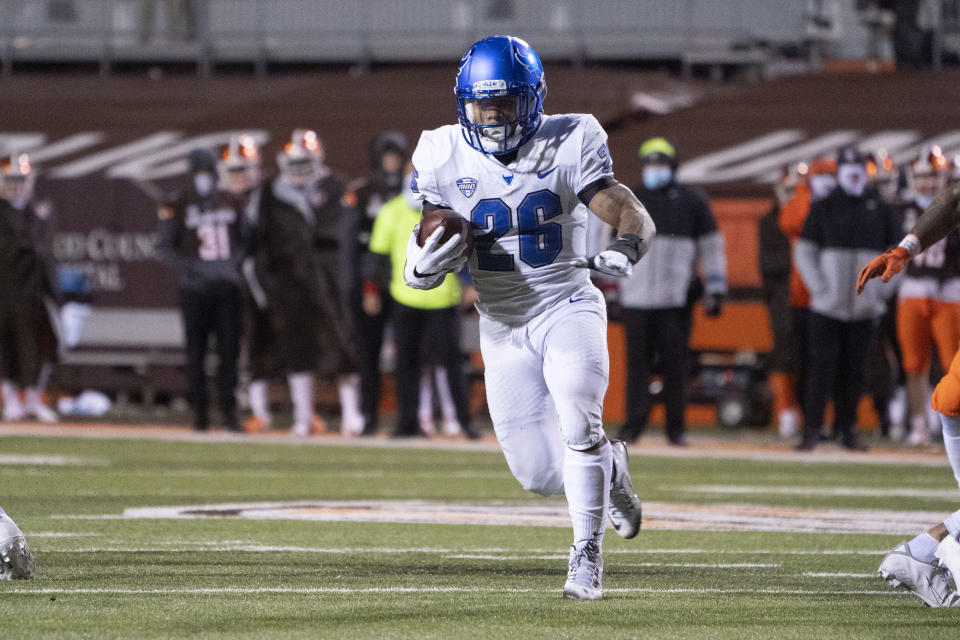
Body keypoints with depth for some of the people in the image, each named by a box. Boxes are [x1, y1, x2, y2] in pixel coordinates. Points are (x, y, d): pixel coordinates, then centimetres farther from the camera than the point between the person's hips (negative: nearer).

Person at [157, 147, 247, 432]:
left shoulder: (232, 205, 11)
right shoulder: (177, 207, 0)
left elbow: (244, 240, 18)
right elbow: (166, 246, -1)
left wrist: (235, 262, -2)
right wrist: (190, 267, -15)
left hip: (227, 286, 3)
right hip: (195, 290, -3)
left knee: (229, 350, -2)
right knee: (196, 352, 1)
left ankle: (228, 410, 3)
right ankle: (199, 411, 7)